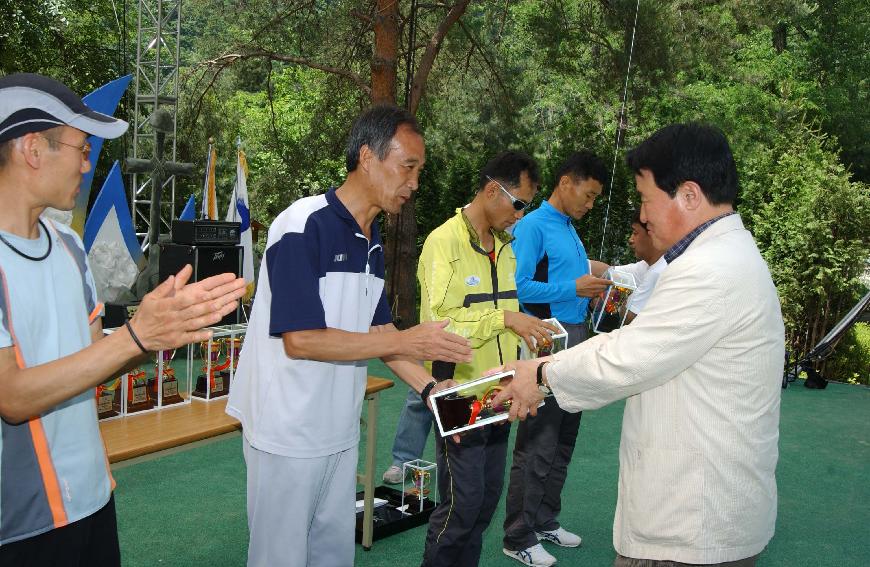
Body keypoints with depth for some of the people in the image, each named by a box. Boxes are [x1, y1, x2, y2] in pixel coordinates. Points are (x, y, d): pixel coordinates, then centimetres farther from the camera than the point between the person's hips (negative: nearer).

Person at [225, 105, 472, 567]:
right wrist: (404, 342, -21)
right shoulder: (303, 227, -19)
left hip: (340, 429, 7)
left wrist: (428, 386, -2)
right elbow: (300, 340, -23)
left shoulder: (372, 241, 7)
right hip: (287, 434, -7)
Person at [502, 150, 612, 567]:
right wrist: (575, 288, -19)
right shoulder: (532, 226, -10)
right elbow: (520, 287, -18)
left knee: (563, 442, 16)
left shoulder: (571, 230, 16)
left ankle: (545, 521, 30)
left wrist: (595, 289, 4)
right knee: (537, 446, -3)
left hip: (575, 340, 9)